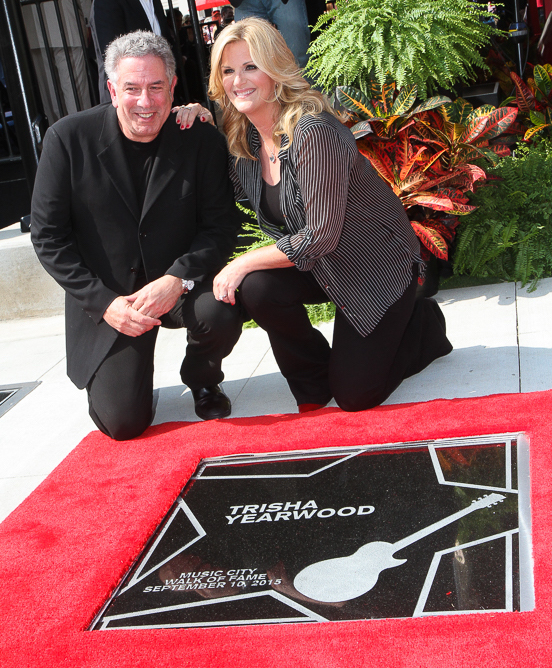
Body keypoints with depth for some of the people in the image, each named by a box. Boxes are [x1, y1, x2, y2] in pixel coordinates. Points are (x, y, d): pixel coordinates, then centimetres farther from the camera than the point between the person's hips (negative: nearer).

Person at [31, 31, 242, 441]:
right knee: (122, 423, -11)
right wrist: (104, 302, -15)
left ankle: (202, 381, 3)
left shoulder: (202, 141, -8)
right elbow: (48, 236, -8)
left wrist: (178, 279, -23)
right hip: (107, 298, -1)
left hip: (180, 285, 1)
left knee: (220, 311, -33)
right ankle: (118, 377, 28)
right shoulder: (68, 140, -11)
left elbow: (222, 223, -5)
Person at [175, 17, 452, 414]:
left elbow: (321, 236, -29)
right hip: (321, 265, 7)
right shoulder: (244, 135, -5)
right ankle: (312, 384, 4)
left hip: (379, 264, -6)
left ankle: (425, 323, 24)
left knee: (353, 396, -4)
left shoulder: (313, 131, -29)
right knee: (256, 289, -24)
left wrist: (243, 263, -24)